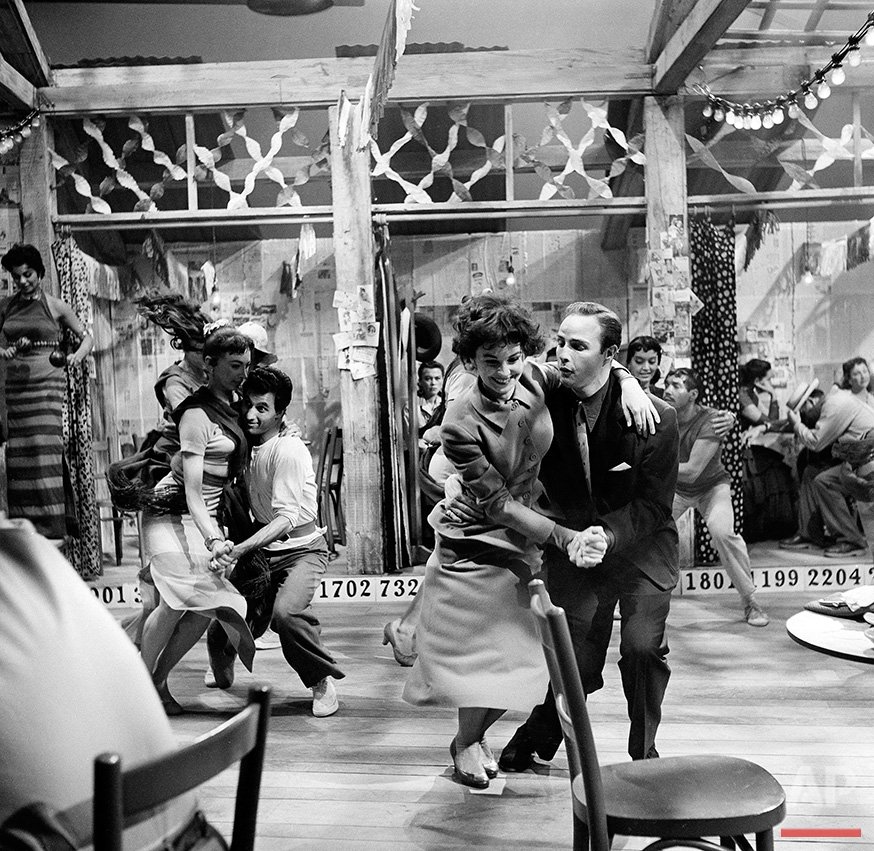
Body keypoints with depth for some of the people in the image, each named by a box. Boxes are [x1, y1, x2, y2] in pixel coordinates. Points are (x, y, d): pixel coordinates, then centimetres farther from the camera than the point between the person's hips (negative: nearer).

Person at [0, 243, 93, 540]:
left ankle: (53, 528, -6)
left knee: (45, 449, -10)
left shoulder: (55, 306, 2)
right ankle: (25, 525, 13)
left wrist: (76, 356, -11)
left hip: (47, 381, -4)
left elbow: (87, 338, 8)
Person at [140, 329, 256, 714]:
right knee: (176, 601, -19)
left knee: (203, 606, -3)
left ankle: (158, 681, 12)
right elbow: (192, 493, -23)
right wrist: (213, 539, -33)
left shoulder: (232, 401, 6)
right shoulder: (197, 415, -18)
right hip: (173, 512, -8)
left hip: (206, 516, 8)